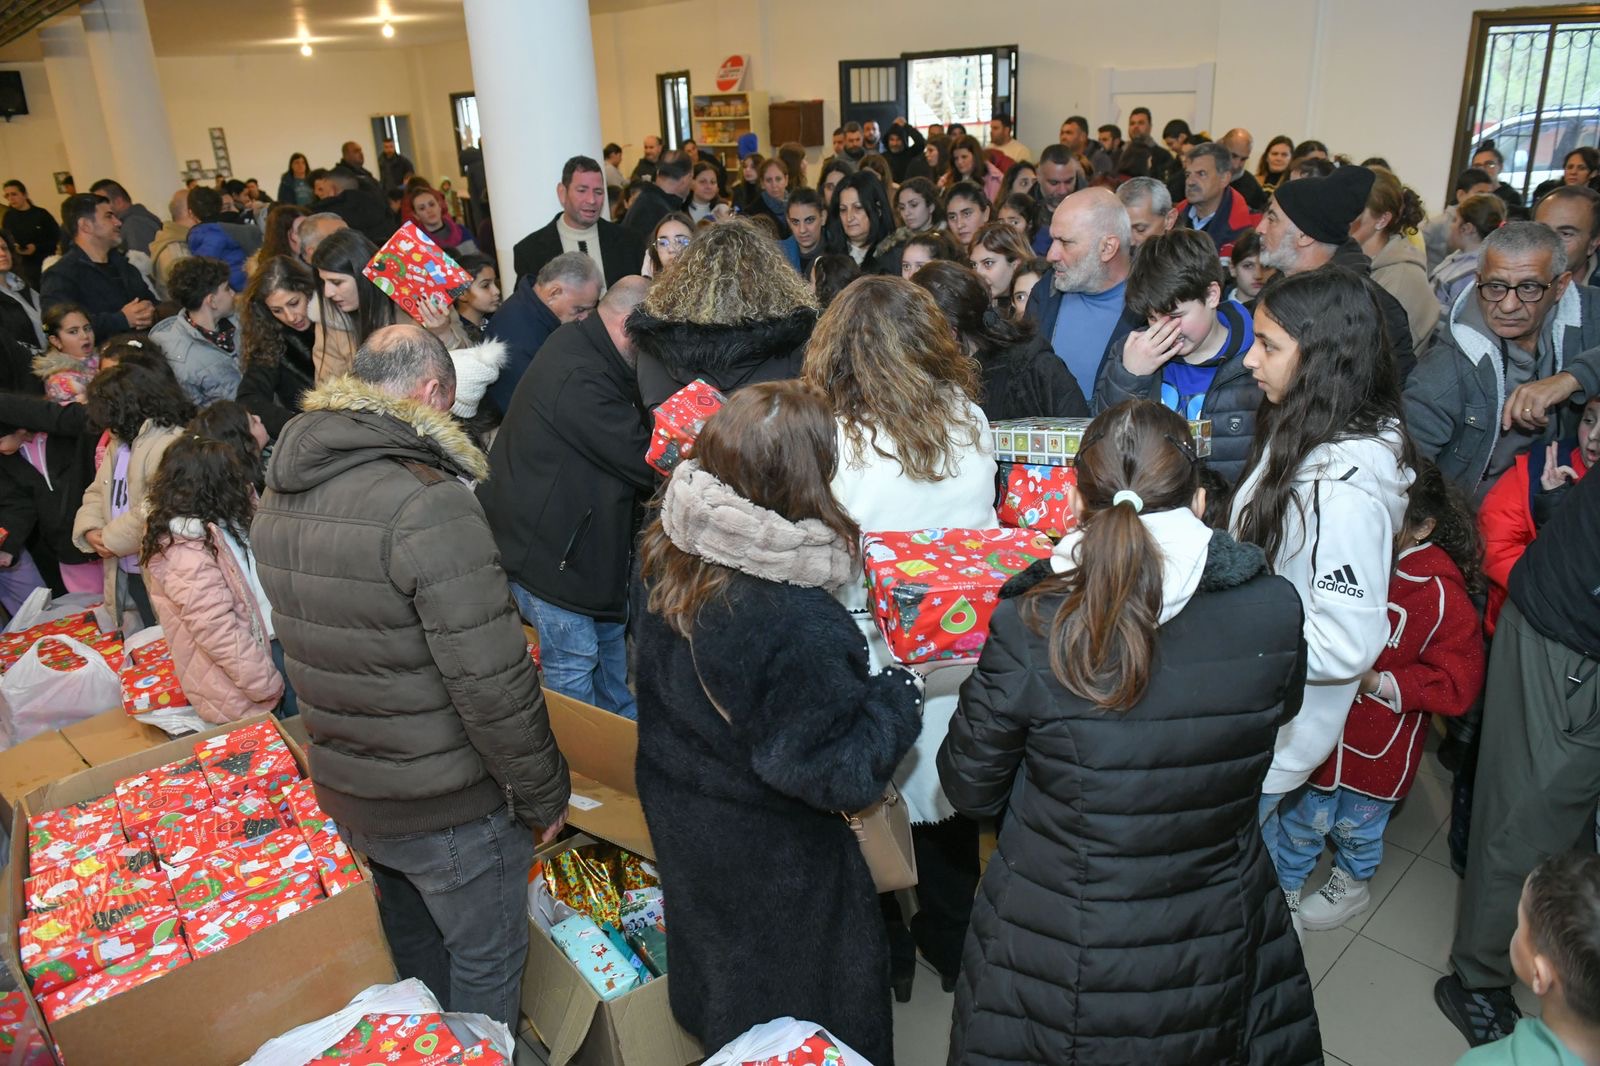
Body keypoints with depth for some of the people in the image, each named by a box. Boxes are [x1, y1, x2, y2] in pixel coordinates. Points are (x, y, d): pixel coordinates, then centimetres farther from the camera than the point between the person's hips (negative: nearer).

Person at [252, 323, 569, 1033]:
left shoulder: (277, 497, 0)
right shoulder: (428, 503, -27)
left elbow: (304, 644, 11)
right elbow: (492, 682, -27)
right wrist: (543, 794, -14)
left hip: (344, 790, 8)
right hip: (450, 809, -8)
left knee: (413, 944, 28)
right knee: (486, 962, 15)